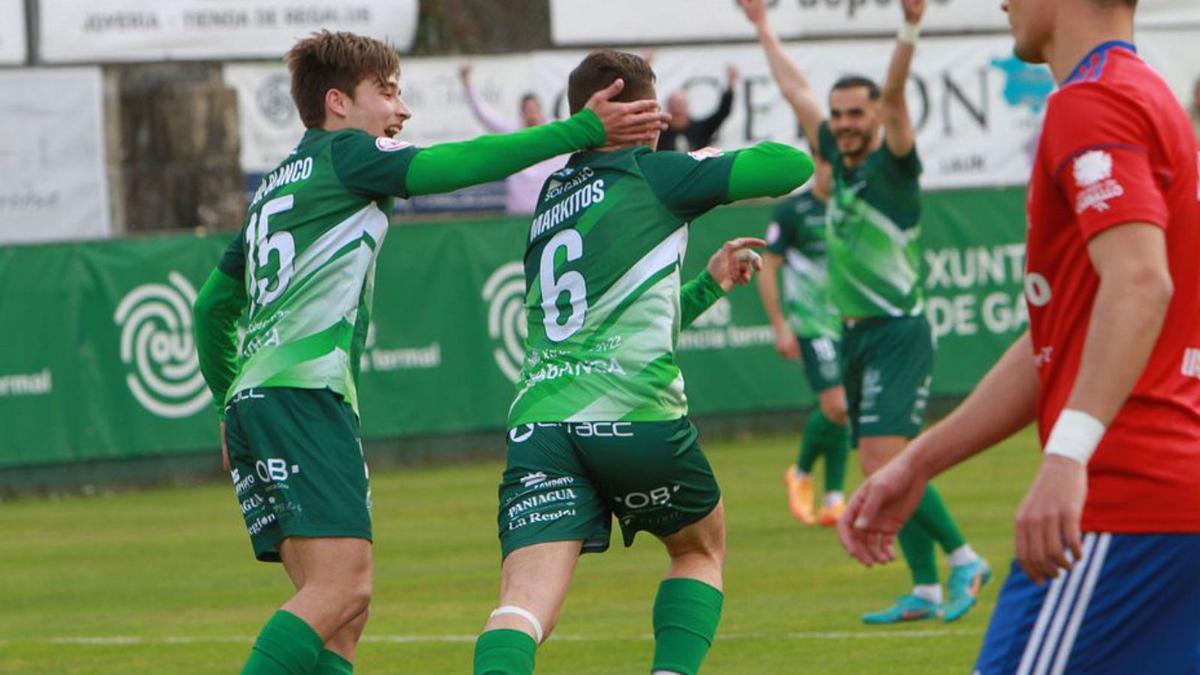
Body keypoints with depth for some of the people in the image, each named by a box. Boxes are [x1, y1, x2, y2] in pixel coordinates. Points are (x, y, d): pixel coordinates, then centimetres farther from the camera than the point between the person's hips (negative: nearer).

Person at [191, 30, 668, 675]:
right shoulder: (344, 154, 2)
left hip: (250, 400, 9)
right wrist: (585, 130, -5)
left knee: (340, 609, 5)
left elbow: (212, 306, 31)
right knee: (340, 588, -17)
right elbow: (464, 162, -7)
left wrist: (230, 402, 39)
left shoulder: (271, 188, 26)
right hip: (304, 394, -9)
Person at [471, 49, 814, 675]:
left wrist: (710, 284, 48)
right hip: (635, 412, -4)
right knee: (702, 549, 24)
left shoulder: (548, 205, 26)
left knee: (527, 600, -12)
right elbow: (792, 165, 8)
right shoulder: (652, 173, 6)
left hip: (538, 423, 4)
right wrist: (719, 161, 26)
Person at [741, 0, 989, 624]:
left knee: (885, 461, -17)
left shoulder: (892, 164, -6)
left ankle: (962, 559, -7)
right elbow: (795, 89, 22)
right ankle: (925, 590, 8)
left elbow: (894, 97, -23)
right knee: (881, 470, 5)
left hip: (898, 331, -8)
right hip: (855, 334, 8)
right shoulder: (841, 161, 12)